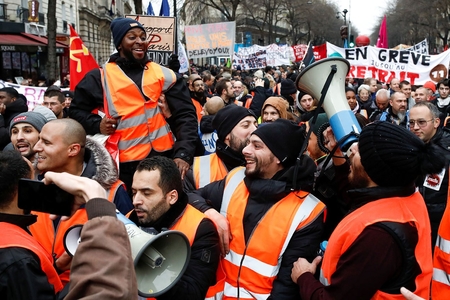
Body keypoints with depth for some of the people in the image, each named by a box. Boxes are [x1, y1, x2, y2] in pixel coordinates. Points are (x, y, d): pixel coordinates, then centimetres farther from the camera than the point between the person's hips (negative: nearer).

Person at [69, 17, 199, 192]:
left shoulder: (164, 75, 7)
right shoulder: (101, 77, 4)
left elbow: (185, 116, 2)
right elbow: (77, 110, 14)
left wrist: (184, 154, -11)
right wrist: (96, 125, -6)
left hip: (165, 158, 2)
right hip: (127, 165, -1)